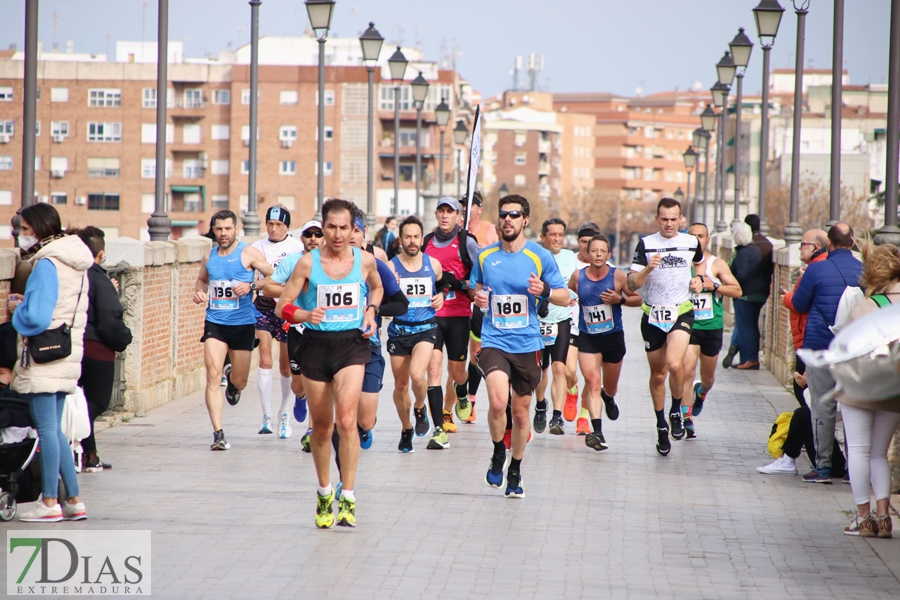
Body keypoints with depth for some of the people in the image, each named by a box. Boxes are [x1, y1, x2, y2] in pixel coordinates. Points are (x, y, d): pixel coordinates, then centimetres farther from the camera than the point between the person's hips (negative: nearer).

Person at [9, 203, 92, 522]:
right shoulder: (77, 264, 11)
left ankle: (50, 502, 3)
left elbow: (37, 318, -22)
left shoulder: (46, 265, -16)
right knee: (54, 430, 14)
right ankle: (74, 501, 15)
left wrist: (16, 309, -4)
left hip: (43, 359, -9)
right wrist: (27, 303, 12)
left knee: (46, 429, -2)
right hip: (68, 354, 9)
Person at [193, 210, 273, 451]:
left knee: (239, 382, 9)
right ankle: (218, 434, -14)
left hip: (243, 324, -2)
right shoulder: (209, 256, 8)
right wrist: (199, 292, 4)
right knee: (213, 376, -14)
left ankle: (233, 381, 49)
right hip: (215, 323, 2)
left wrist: (251, 286, -22)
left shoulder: (248, 253, -4)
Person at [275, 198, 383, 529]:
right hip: (316, 343, 1)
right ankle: (324, 493, 31)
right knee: (321, 426, 10)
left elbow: (376, 287, 24)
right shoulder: (308, 262, -4)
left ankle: (347, 500, -14)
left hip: (352, 344, -1)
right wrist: (305, 315, -21)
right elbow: (282, 306, -1)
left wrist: (371, 311, 5)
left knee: (346, 419, -18)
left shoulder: (365, 260, 1)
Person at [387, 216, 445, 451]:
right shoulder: (391, 267, -5)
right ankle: (406, 429, 30)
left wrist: (441, 297, 2)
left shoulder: (433, 264, 1)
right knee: (400, 385, 9)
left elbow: (442, 285, 23)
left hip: (425, 328, -1)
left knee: (417, 375, -23)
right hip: (399, 330, 1)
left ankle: (420, 409, 8)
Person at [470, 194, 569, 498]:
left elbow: (565, 298, 3)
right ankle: (498, 454, 4)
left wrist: (545, 291, -17)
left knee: (521, 410, 9)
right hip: (494, 341, 0)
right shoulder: (485, 256, 5)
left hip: (527, 344, 0)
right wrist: (478, 299, -2)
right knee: (498, 402, -22)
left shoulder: (540, 256, -1)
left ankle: (515, 470, 29)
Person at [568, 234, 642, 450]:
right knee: (592, 382, -17)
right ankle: (597, 432, -23)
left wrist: (620, 299, -18)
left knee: (610, 386, 17)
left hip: (613, 337, 0)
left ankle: (608, 398, 56)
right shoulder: (577, 276, -4)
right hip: (587, 338, 0)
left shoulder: (617, 276, -9)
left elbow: (638, 299, -2)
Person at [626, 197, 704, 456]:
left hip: (681, 313, -1)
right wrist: (648, 268, -23)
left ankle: (676, 411, -1)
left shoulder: (691, 243, 4)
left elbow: (700, 263, 30)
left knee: (675, 364, -25)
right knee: (658, 374, 9)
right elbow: (632, 284, -9)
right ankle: (662, 427, 26)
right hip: (653, 316, 1)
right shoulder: (645, 244, -1)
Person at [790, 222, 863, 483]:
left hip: (821, 346, -3)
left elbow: (799, 304, -1)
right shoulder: (864, 270, 0)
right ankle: (854, 465, 10)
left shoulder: (816, 270, -10)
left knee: (823, 406, 1)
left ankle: (823, 465, 0)